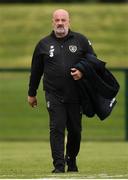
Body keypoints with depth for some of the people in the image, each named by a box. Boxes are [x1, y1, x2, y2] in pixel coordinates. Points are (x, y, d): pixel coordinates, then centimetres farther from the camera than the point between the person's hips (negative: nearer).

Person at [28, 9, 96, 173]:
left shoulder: (81, 40, 6)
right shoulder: (44, 44, 7)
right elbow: (36, 71, 15)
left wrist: (83, 71, -10)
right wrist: (31, 94, 18)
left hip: (75, 95, 1)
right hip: (54, 95, -1)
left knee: (75, 130, 7)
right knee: (57, 129, -10)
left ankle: (71, 160, 28)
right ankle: (59, 166, -11)